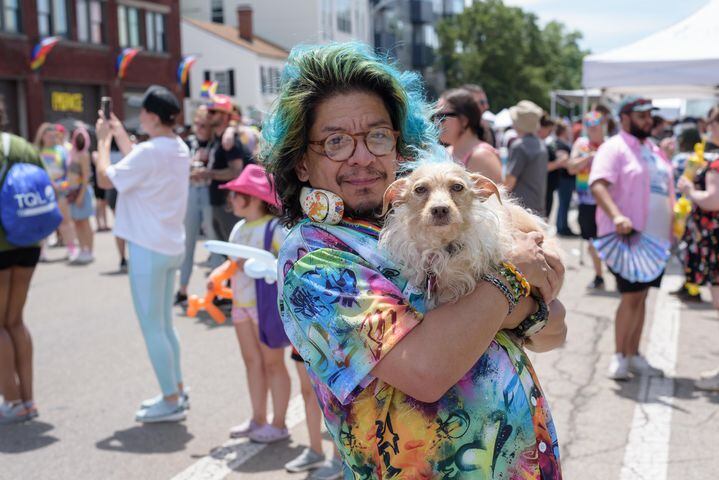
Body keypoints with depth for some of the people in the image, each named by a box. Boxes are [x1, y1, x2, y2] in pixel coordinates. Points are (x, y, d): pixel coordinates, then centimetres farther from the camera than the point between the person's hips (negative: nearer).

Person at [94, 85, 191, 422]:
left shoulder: (149, 152, -21)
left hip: (148, 249, -9)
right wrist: (119, 134, 21)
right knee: (164, 325, 19)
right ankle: (176, 390, 27)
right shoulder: (180, 149, 7)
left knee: (152, 328, 0)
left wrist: (103, 140, -2)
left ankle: (171, 402, 6)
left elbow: (105, 179, -14)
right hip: (171, 247, 9)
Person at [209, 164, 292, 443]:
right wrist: (218, 272, 3)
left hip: (267, 304, -8)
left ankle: (278, 424, 13)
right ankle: (258, 419, 26)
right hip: (242, 303, 8)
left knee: (272, 363, 2)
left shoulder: (275, 228, -16)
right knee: (252, 361, 14)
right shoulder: (238, 229, 10)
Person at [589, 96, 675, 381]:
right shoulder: (614, 148, -7)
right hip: (626, 236, -7)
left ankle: (634, 356, 19)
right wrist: (616, 216, -36)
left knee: (641, 296, 11)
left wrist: (671, 227, 17)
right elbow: (598, 184, -21)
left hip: (654, 237, 7)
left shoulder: (654, 150, 18)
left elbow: (667, 189, 25)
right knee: (631, 297, -7)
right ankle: (620, 357, 4)